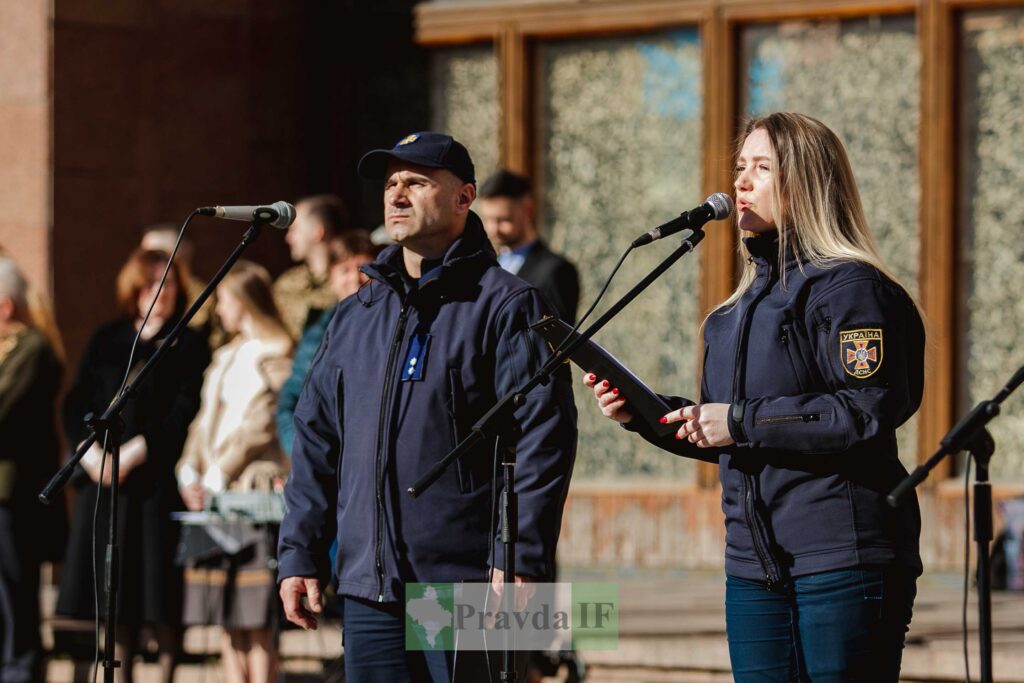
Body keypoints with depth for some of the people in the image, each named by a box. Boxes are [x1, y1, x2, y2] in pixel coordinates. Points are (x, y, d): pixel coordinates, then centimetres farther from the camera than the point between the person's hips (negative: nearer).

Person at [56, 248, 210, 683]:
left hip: (156, 479, -4)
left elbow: (184, 414, -6)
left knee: (160, 589, -7)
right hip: (101, 479, 4)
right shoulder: (106, 341, 17)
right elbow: (76, 402, 10)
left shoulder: (189, 345, 5)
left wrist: (135, 451, -15)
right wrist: (91, 451, -7)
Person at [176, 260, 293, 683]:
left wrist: (218, 475, -12)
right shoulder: (226, 356, 21)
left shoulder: (275, 354, -4)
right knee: (226, 618, 5)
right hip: (211, 496, 8)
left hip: (253, 489, -8)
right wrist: (189, 471, 4)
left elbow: (261, 425, -12)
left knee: (256, 620, -10)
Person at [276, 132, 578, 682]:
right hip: (368, 589, 6)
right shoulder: (354, 317, 17)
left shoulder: (505, 306, -3)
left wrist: (521, 559, -18)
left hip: (466, 589, -6)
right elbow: (316, 441, 19)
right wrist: (298, 554, 12)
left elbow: (543, 438, -10)